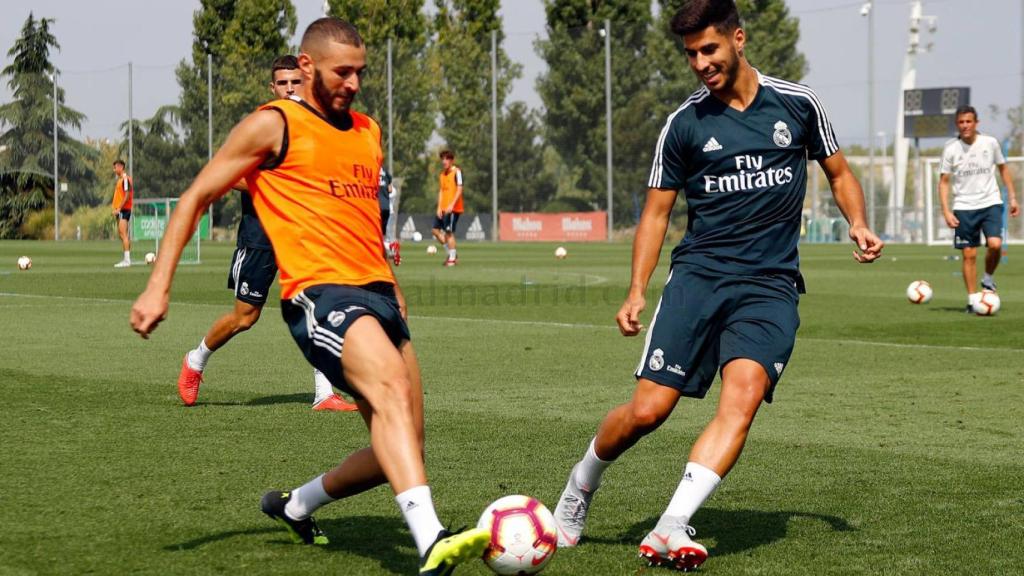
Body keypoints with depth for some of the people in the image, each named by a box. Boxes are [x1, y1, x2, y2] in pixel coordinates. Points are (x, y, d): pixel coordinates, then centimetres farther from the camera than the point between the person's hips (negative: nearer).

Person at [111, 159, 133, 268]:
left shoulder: (125, 179, -12)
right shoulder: (119, 179, 18)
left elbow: (127, 196, -19)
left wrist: (119, 208, -19)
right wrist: (114, 207, 15)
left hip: (124, 210, -10)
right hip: (119, 210, 10)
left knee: (123, 233, -13)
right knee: (121, 234, 11)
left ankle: (127, 260, -16)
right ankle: (126, 259, 15)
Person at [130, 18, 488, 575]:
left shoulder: (368, 132, 21)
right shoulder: (274, 125, 1)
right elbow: (196, 197, 3)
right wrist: (158, 286, -5)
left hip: (377, 294, 8)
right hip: (320, 293, -8)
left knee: (399, 452, 6)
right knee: (392, 389, -33)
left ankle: (294, 505, 31)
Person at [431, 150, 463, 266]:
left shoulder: (456, 172, -7)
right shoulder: (442, 174, 15)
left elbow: (459, 189, -13)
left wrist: (452, 205, -20)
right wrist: (439, 207, 8)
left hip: (453, 208, -8)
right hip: (443, 208, 8)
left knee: (449, 232, -8)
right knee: (435, 230, 6)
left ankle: (452, 258, 1)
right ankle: (451, 253, 15)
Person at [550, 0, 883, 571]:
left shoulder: (798, 103, 6)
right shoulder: (685, 124, 6)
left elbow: (839, 172, 18)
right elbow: (657, 210, 11)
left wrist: (859, 225, -2)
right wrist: (637, 291, 0)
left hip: (771, 285, 0)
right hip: (698, 273, 0)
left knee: (743, 394, -26)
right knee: (648, 409, -10)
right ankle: (582, 485, 20)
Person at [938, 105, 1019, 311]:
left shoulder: (990, 143, -1)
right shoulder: (950, 149, -4)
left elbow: (1003, 168, 14)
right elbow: (943, 181, 0)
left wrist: (1012, 197, 11)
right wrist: (946, 212, -9)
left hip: (991, 203, 0)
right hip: (964, 207, 0)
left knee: (995, 244, -19)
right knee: (969, 254, 0)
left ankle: (988, 279, 9)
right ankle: (973, 300, 10)